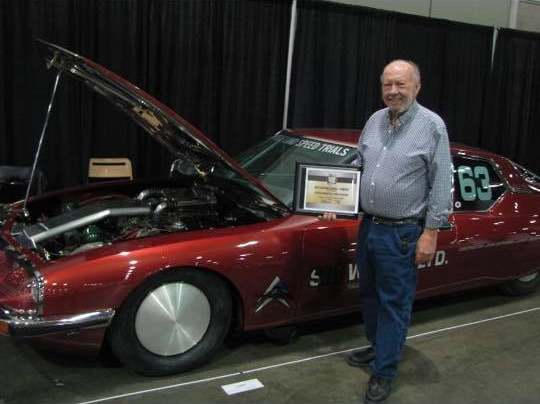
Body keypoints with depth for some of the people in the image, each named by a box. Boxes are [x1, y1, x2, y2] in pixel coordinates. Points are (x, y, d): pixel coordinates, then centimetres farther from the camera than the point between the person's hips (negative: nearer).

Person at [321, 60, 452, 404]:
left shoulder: (432, 126, -11)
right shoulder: (374, 121, 6)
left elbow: (441, 185, -11)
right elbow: (358, 167, 16)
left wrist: (430, 233, -14)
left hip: (402, 233, -6)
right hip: (369, 226, 6)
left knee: (394, 303, 4)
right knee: (371, 295, 19)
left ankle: (384, 372, 15)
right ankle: (379, 346, 39)